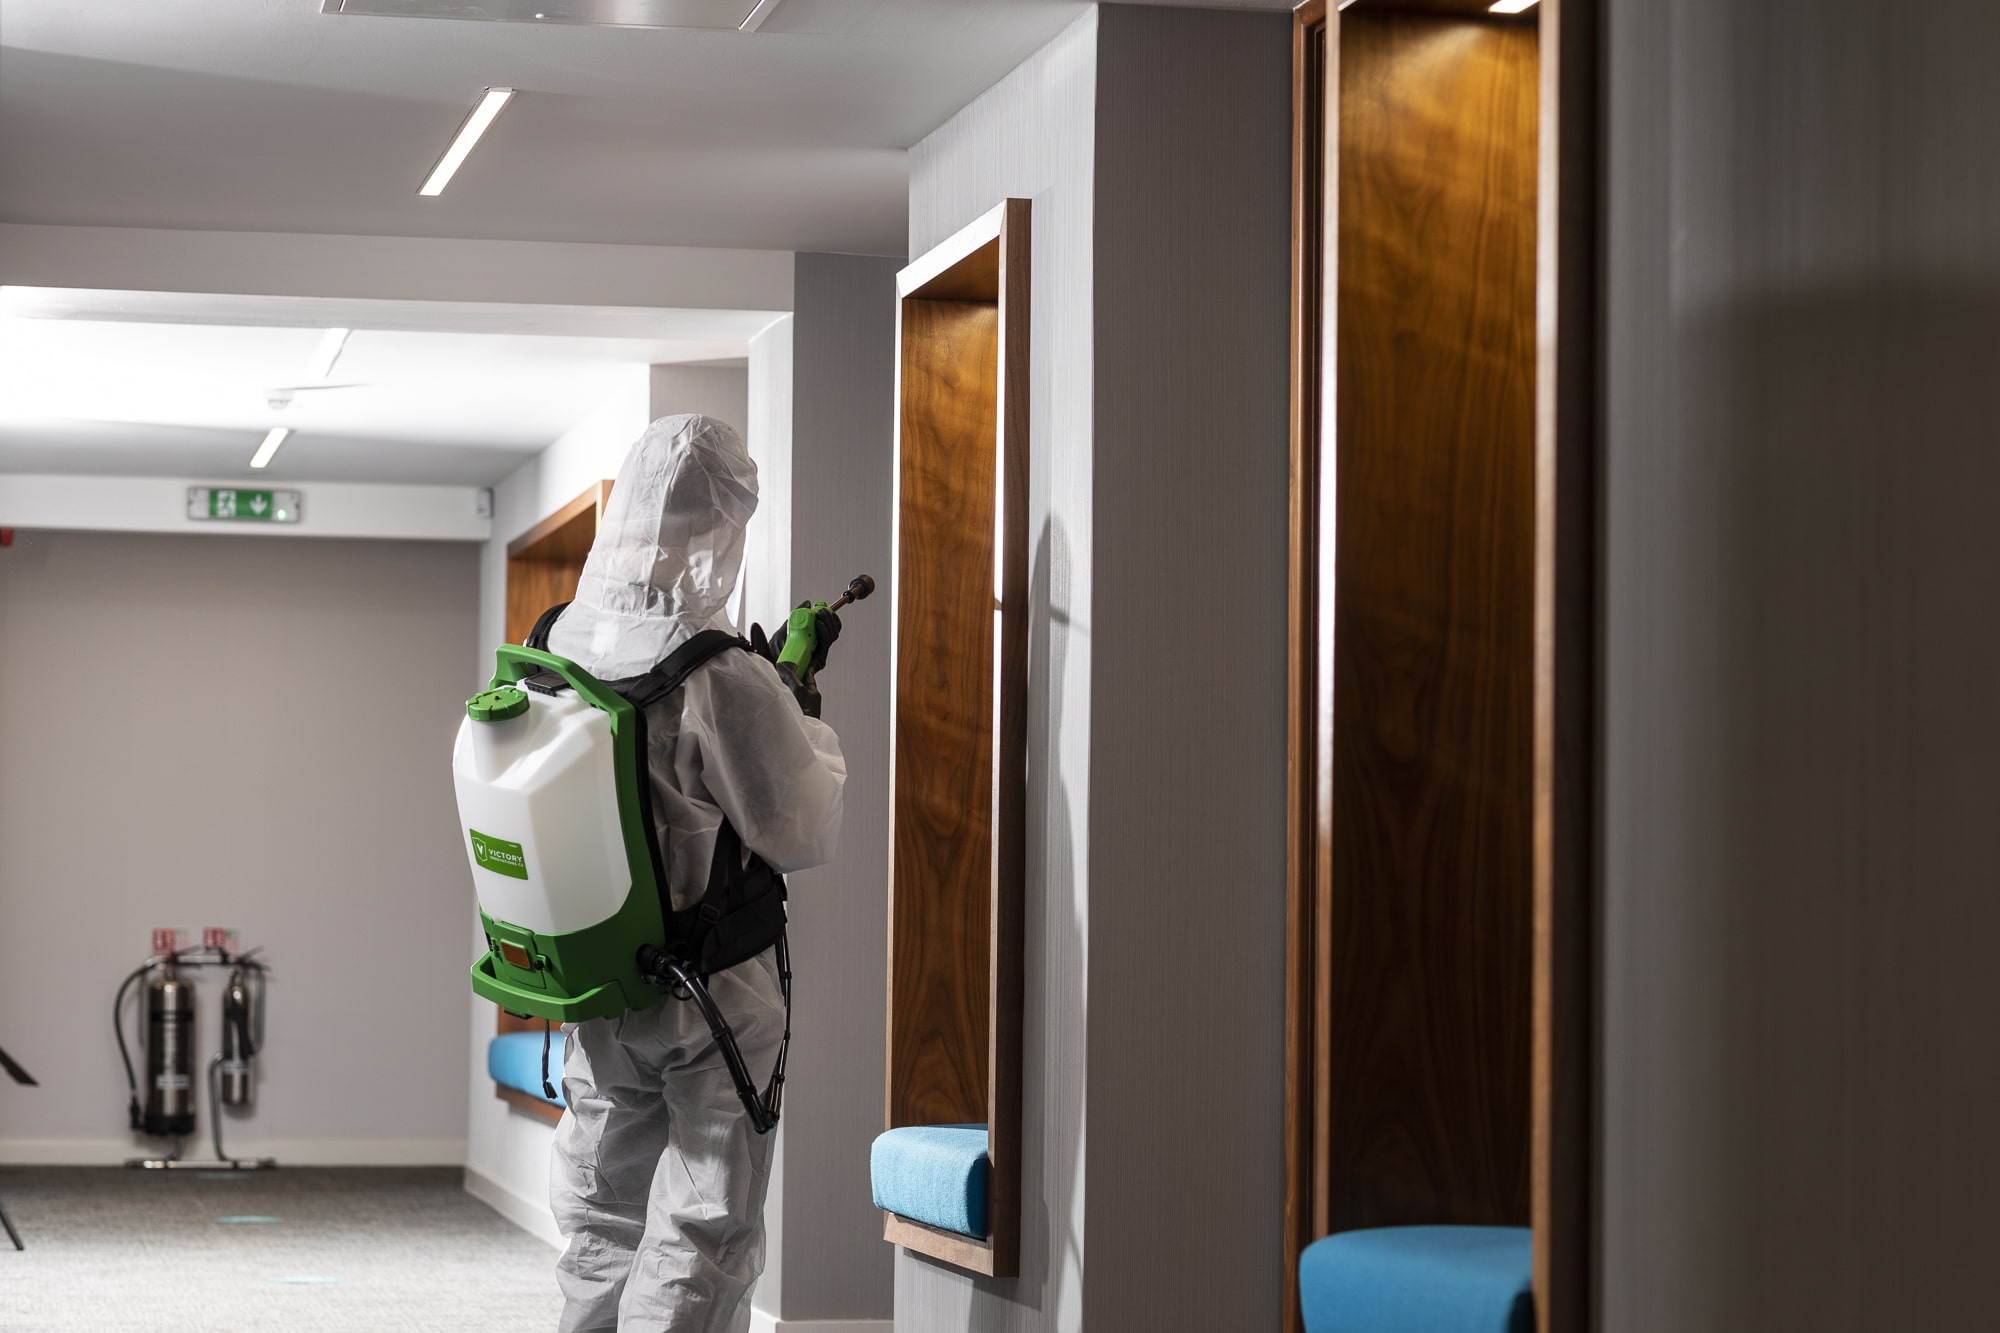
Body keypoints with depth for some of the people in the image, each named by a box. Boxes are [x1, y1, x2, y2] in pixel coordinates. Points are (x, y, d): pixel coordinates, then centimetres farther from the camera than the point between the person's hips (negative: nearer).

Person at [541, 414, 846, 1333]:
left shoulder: (557, 653, -2)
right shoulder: (725, 682, -22)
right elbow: (801, 835, -16)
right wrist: (816, 740, 5)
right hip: (712, 1010, -6)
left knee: (600, 1228, 17)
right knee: (699, 1242, 2)